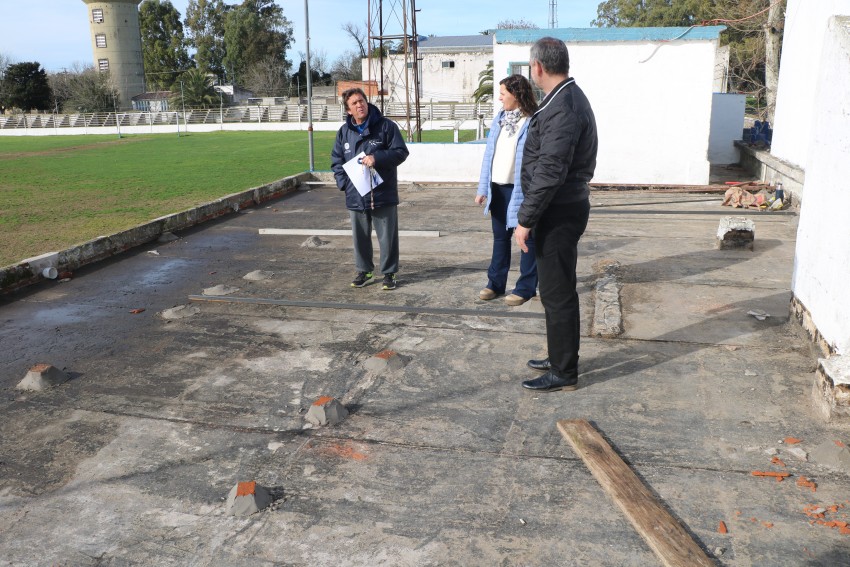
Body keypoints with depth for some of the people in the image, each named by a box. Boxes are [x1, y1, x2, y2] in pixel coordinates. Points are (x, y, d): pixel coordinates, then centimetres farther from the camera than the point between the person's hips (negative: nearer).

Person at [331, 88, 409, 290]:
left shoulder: (386, 126, -5)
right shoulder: (344, 131, 7)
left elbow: (401, 151, -7)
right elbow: (336, 160, 13)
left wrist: (377, 158, -21)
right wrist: (343, 182, -3)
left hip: (383, 194, -3)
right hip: (356, 196, 3)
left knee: (387, 236, 3)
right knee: (360, 236, 13)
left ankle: (389, 273, 16)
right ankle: (363, 271, 28)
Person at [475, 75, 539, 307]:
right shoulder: (499, 119, 9)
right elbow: (489, 154, 9)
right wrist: (483, 188, 6)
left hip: (521, 189, -6)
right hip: (498, 187, 7)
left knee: (527, 238, 6)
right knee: (500, 237, 15)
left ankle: (526, 287, 14)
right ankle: (496, 283, 26)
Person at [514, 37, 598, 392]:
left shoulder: (562, 108, -20)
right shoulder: (570, 98, 14)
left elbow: (549, 173, -26)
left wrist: (526, 219, -20)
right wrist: (532, 215, 18)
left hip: (558, 213, -11)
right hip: (564, 208, 11)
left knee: (557, 293, -2)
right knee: (557, 290, 19)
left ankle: (564, 373, 10)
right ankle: (559, 358, 33)